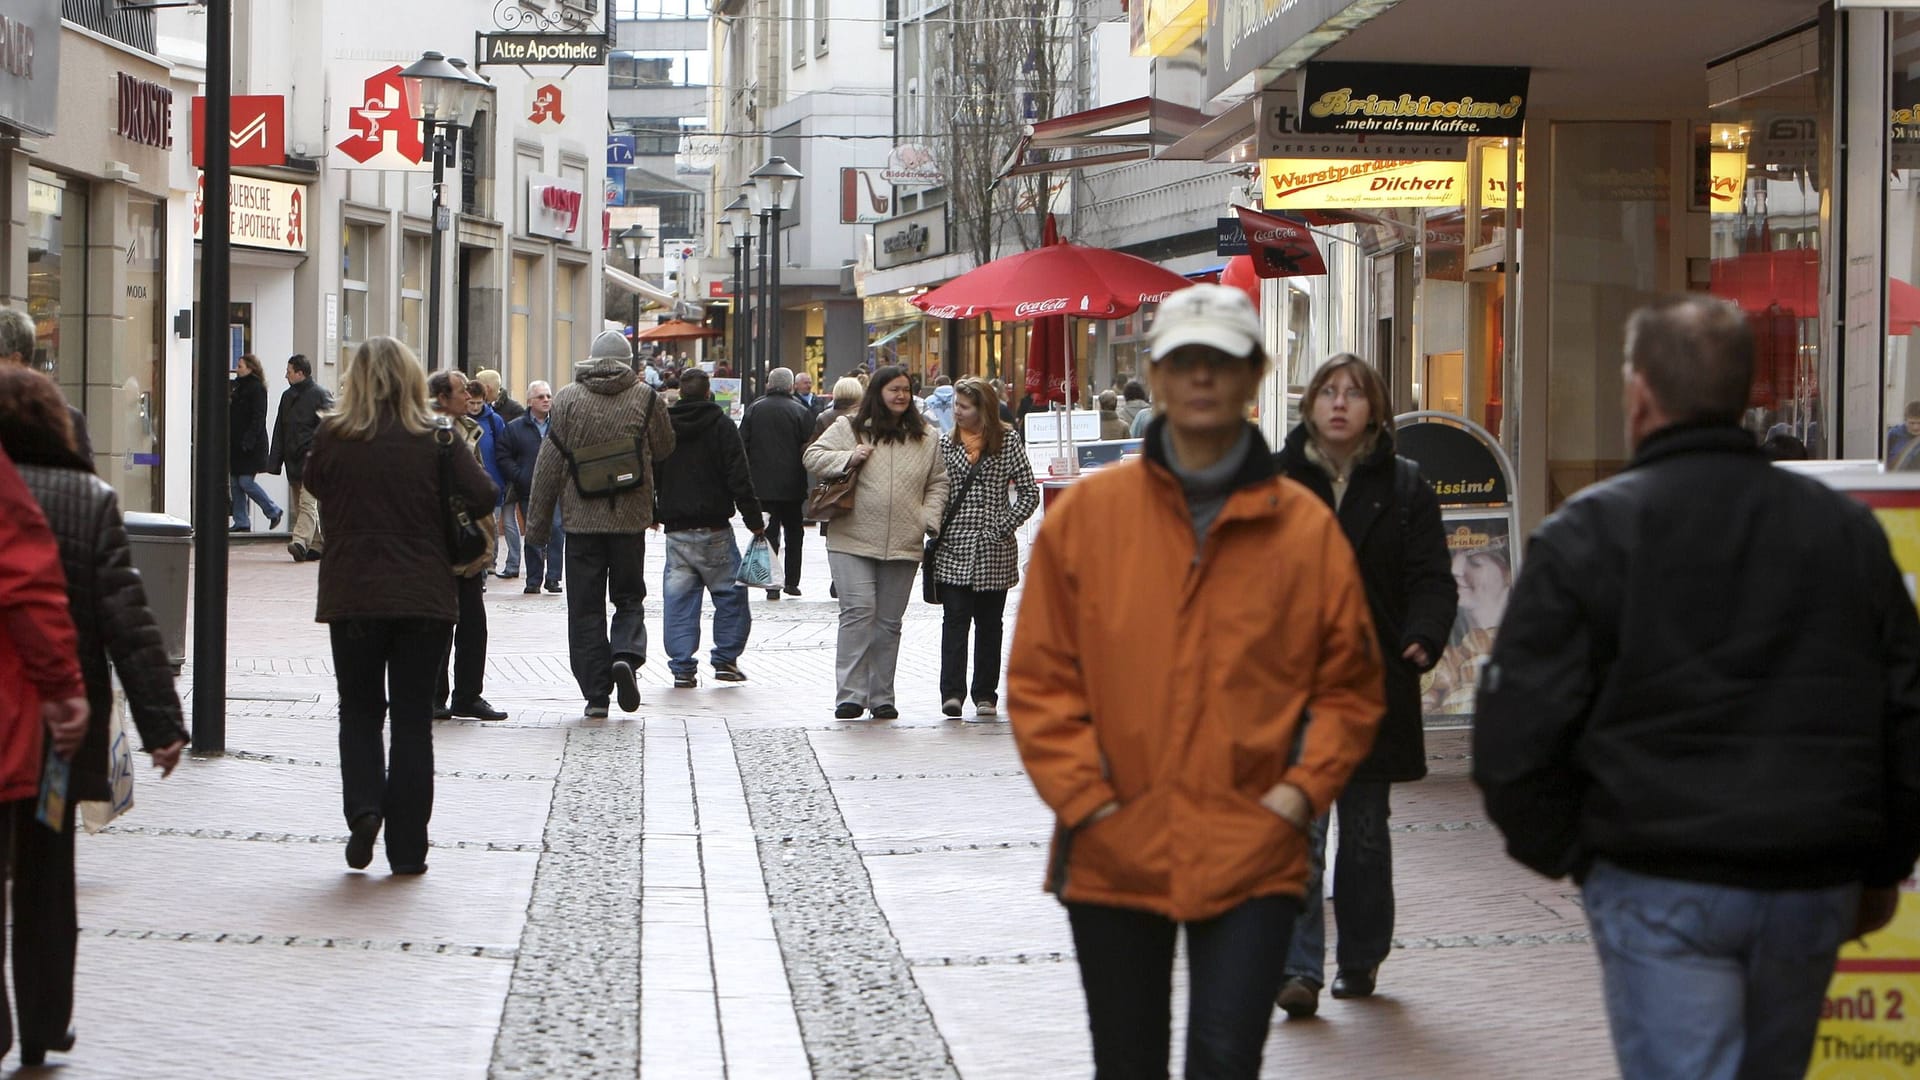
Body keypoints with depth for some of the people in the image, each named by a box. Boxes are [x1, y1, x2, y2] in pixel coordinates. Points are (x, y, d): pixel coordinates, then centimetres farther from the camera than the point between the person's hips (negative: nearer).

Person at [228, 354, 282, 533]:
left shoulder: (256, 389, -10)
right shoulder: (236, 386, 15)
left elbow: (258, 418, -17)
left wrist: (248, 441, -22)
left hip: (250, 446, -9)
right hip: (235, 444, 9)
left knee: (246, 482, -9)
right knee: (236, 484, 6)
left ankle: (273, 511, 7)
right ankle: (241, 522, 11)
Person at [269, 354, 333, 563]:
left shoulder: (319, 395, -5)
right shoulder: (287, 396, 17)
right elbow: (280, 430, 17)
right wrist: (274, 460, 10)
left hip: (311, 457, -8)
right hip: (293, 458, 8)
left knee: (307, 502, -17)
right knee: (299, 505, 10)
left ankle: (301, 541, -28)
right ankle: (317, 544, 17)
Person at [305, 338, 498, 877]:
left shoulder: (333, 437, -4)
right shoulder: (437, 437, -6)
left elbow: (316, 486, 13)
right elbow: (484, 494, -6)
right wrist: (457, 444, 9)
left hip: (352, 595, 0)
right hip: (425, 596, 0)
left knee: (359, 710, 15)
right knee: (413, 717, 8)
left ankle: (363, 805, -9)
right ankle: (407, 848, 8)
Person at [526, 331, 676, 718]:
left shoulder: (567, 399, -2)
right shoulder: (646, 399, -2)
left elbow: (548, 464, 0)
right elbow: (664, 448, 10)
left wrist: (538, 521, 5)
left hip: (581, 519, 0)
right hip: (630, 518, 0)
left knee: (585, 606, 5)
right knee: (629, 597, 14)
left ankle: (596, 692, 3)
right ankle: (626, 654, -14)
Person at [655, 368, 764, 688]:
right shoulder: (721, 425, -5)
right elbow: (739, 476, -10)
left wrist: (652, 514, 24)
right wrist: (754, 519, -5)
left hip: (675, 528, 3)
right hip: (714, 529, -3)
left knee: (679, 597, 5)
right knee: (730, 592, 9)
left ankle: (682, 667, 1)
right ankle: (726, 659, 7)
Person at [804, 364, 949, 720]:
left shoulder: (927, 438, 12)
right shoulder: (849, 428, 4)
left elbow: (938, 483, 17)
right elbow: (813, 457, 5)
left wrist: (930, 519, 2)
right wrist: (848, 459, -11)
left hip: (904, 545, 3)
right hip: (852, 541, -3)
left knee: (889, 621, 7)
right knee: (858, 612, -12)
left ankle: (881, 697, 15)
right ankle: (850, 694, -8)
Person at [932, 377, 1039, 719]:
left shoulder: (1008, 440, 1)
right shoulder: (946, 443, 7)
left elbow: (1029, 493, 0)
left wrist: (1004, 526, -8)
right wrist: (937, 528, -4)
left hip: (994, 550, -1)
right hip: (953, 548, 1)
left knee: (989, 622, 7)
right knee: (955, 618, -8)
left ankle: (985, 695, 13)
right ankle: (952, 692, -14)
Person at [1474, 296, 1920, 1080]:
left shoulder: (1590, 532, -6)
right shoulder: (1847, 530, 8)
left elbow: (1518, 732, -9)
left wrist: (1560, 852, 7)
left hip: (1661, 889, -4)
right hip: (1815, 888, 4)